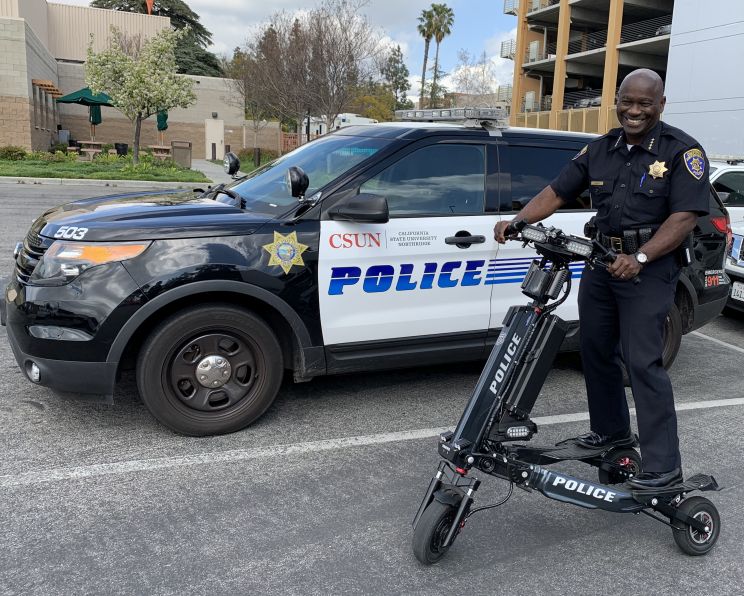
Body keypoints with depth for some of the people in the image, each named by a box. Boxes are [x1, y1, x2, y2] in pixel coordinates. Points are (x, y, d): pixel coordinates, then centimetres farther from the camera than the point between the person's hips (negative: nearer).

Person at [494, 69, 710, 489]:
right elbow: (557, 192, 8)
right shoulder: (601, 149, 11)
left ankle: (664, 466, -5)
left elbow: (685, 216, -15)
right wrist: (516, 222, -9)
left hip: (649, 269, -6)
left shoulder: (682, 150, -6)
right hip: (602, 263, 6)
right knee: (596, 351, 13)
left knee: (643, 362, -11)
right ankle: (611, 431, 31)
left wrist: (639, 258, -27)